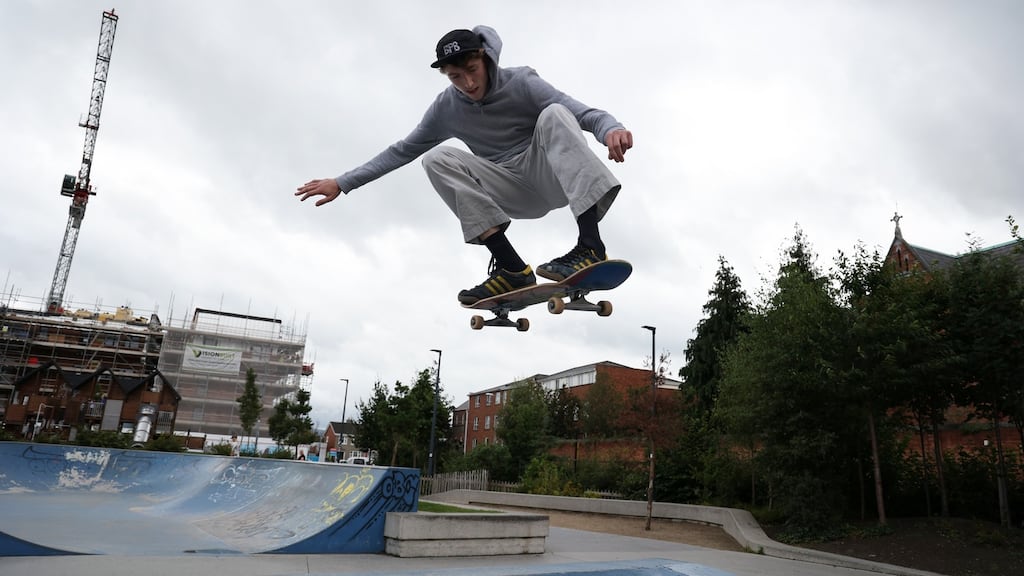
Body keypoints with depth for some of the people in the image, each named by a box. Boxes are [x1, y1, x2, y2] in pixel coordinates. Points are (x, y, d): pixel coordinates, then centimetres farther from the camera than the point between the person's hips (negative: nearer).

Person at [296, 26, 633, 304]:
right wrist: (343, 183, 5)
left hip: (553, 177, -3)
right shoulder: (447, 108, -1)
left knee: (554, 114, -31)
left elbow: (585, 113, -23)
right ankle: (511, 267, -32)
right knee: (436, 159, -20)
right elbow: (402, 150, 7)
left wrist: (611, 129, -47)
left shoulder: (520, 83, -11)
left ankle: (591, 246, -47)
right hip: (512, 195, 3)